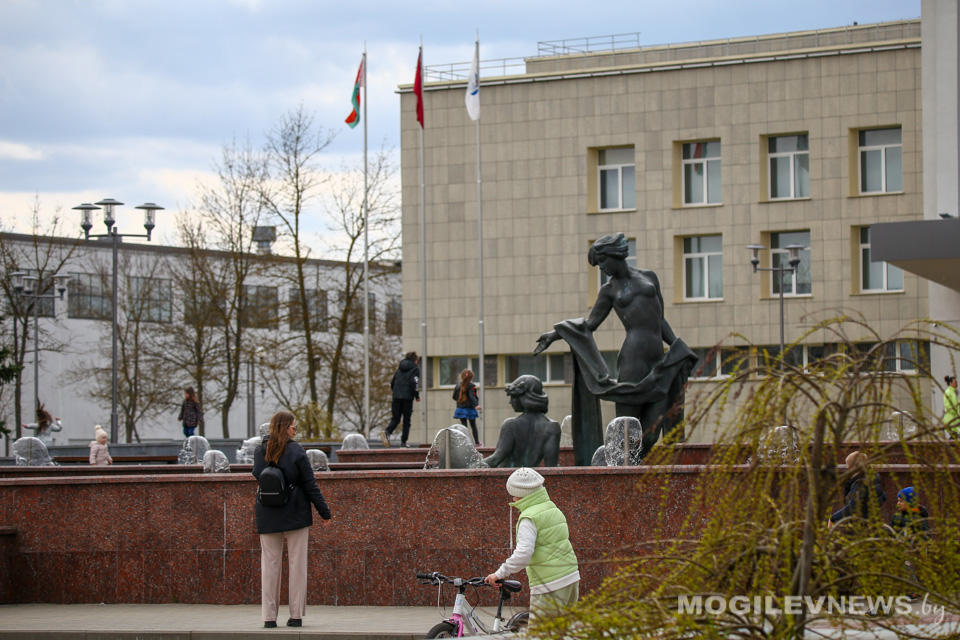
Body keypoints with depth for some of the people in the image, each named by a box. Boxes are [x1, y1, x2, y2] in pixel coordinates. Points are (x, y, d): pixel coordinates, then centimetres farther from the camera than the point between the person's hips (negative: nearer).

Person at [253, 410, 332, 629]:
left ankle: (269, 616, 3)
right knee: (297, 563, 5)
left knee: (270, 564, 6)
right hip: (296, 516, -3)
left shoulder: (260, 452, 0)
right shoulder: (296, 451, -9)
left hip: (267, 517, 3)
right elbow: (310, 485, -7)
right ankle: (296, 615, 4)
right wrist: (324, 512, 0)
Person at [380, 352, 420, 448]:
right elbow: (414, 383, -12)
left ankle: (387, 432, -23)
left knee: (395, 418, 5)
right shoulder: (415, 369, 1)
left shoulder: (400, 368, 17)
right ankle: (403, 442, 2)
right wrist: (417, 396, -3)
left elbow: (392, 383, 16)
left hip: (396, 397, 4)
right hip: (408, 397, -4)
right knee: (406, 420, 4)